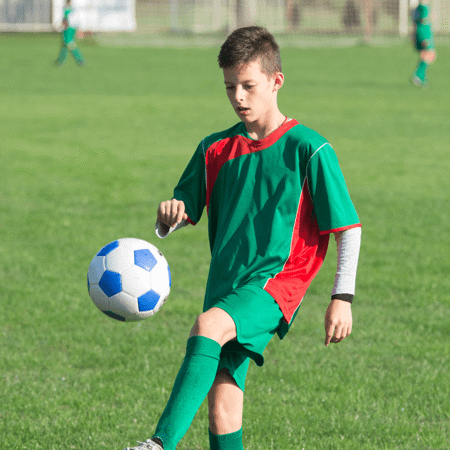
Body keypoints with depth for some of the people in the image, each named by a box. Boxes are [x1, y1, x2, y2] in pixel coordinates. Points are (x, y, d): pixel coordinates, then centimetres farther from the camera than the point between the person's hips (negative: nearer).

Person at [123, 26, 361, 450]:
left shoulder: (308, 149, -1)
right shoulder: (215, 150, 14)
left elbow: (348, 227, 0)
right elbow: (178, 214, 18)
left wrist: (342, 298, -6)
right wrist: (168, 216, -7)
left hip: (275, 284, -6)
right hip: (225, 288, 6)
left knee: (208, 326, -34)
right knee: (222, 411, -3)